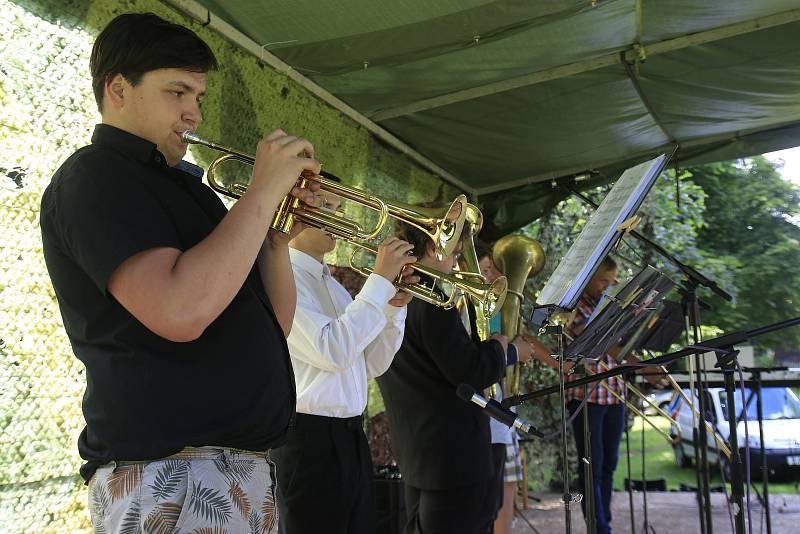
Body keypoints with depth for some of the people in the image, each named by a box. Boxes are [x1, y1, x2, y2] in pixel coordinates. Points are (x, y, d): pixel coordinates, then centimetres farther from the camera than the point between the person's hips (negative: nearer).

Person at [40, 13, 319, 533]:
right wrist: (263, 192, -15)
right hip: (168, 475, -8)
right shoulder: (93, 174, -7)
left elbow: (274, 328, 15)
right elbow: (180, 312, -25)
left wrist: (276, 229, 0)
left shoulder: (184, 186, 18)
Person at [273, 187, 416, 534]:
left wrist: (393, 307, -1)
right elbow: (333, 351, -22)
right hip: (309, 437, -8)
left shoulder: (331, 283, 16)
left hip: (351, 436, 8)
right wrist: (381, 279, -17)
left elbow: (371, 365, 14)